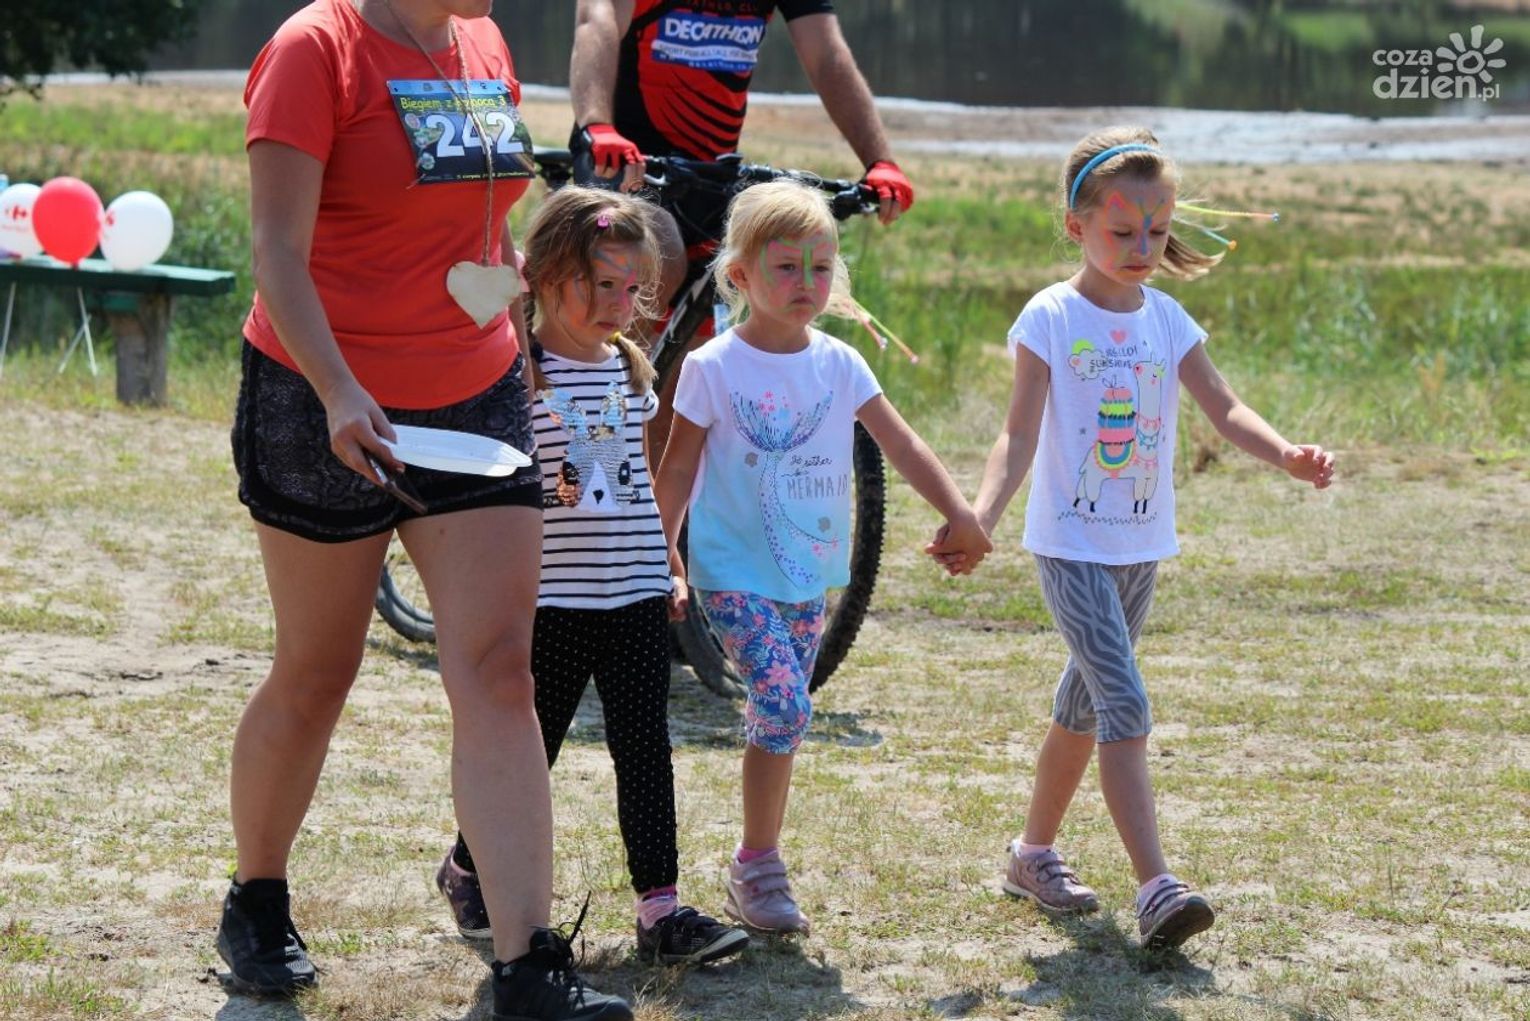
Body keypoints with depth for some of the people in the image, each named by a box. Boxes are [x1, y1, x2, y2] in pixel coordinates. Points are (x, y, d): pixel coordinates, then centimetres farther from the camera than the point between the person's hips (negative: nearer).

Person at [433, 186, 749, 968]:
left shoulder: (630, 370, 11)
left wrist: (668, 572, 20)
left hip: (635, 594, 5)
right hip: (550, 600, -5)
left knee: (644, 748, -1)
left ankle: (660, 909, -2)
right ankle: (467, 869, 28)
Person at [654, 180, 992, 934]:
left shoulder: (839, 365, 4)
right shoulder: (714, 369, -8)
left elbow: (901, 444, 3)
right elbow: (678, 470, -3)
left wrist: (958, 513, -9)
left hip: (808, 574, 5)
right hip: (734, 573, -5)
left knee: (778, 717, 10)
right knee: (784, 706, -18)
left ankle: (756, 870, 20)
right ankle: (757, 866, -6)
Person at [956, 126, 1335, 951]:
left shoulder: (1166, 319, 5)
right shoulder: (1051, 318, -10)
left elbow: (1223, 409, -1)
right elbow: (1021, 434, -15)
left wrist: (1285, 454, -20)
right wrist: (981, 515, -30)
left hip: (1141, 544, 6)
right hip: (1072, 543, -6)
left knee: (1086, 707, 17)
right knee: (1125, 706, -17)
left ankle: (1035, 852, 34)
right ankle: (1156, 886, -24)